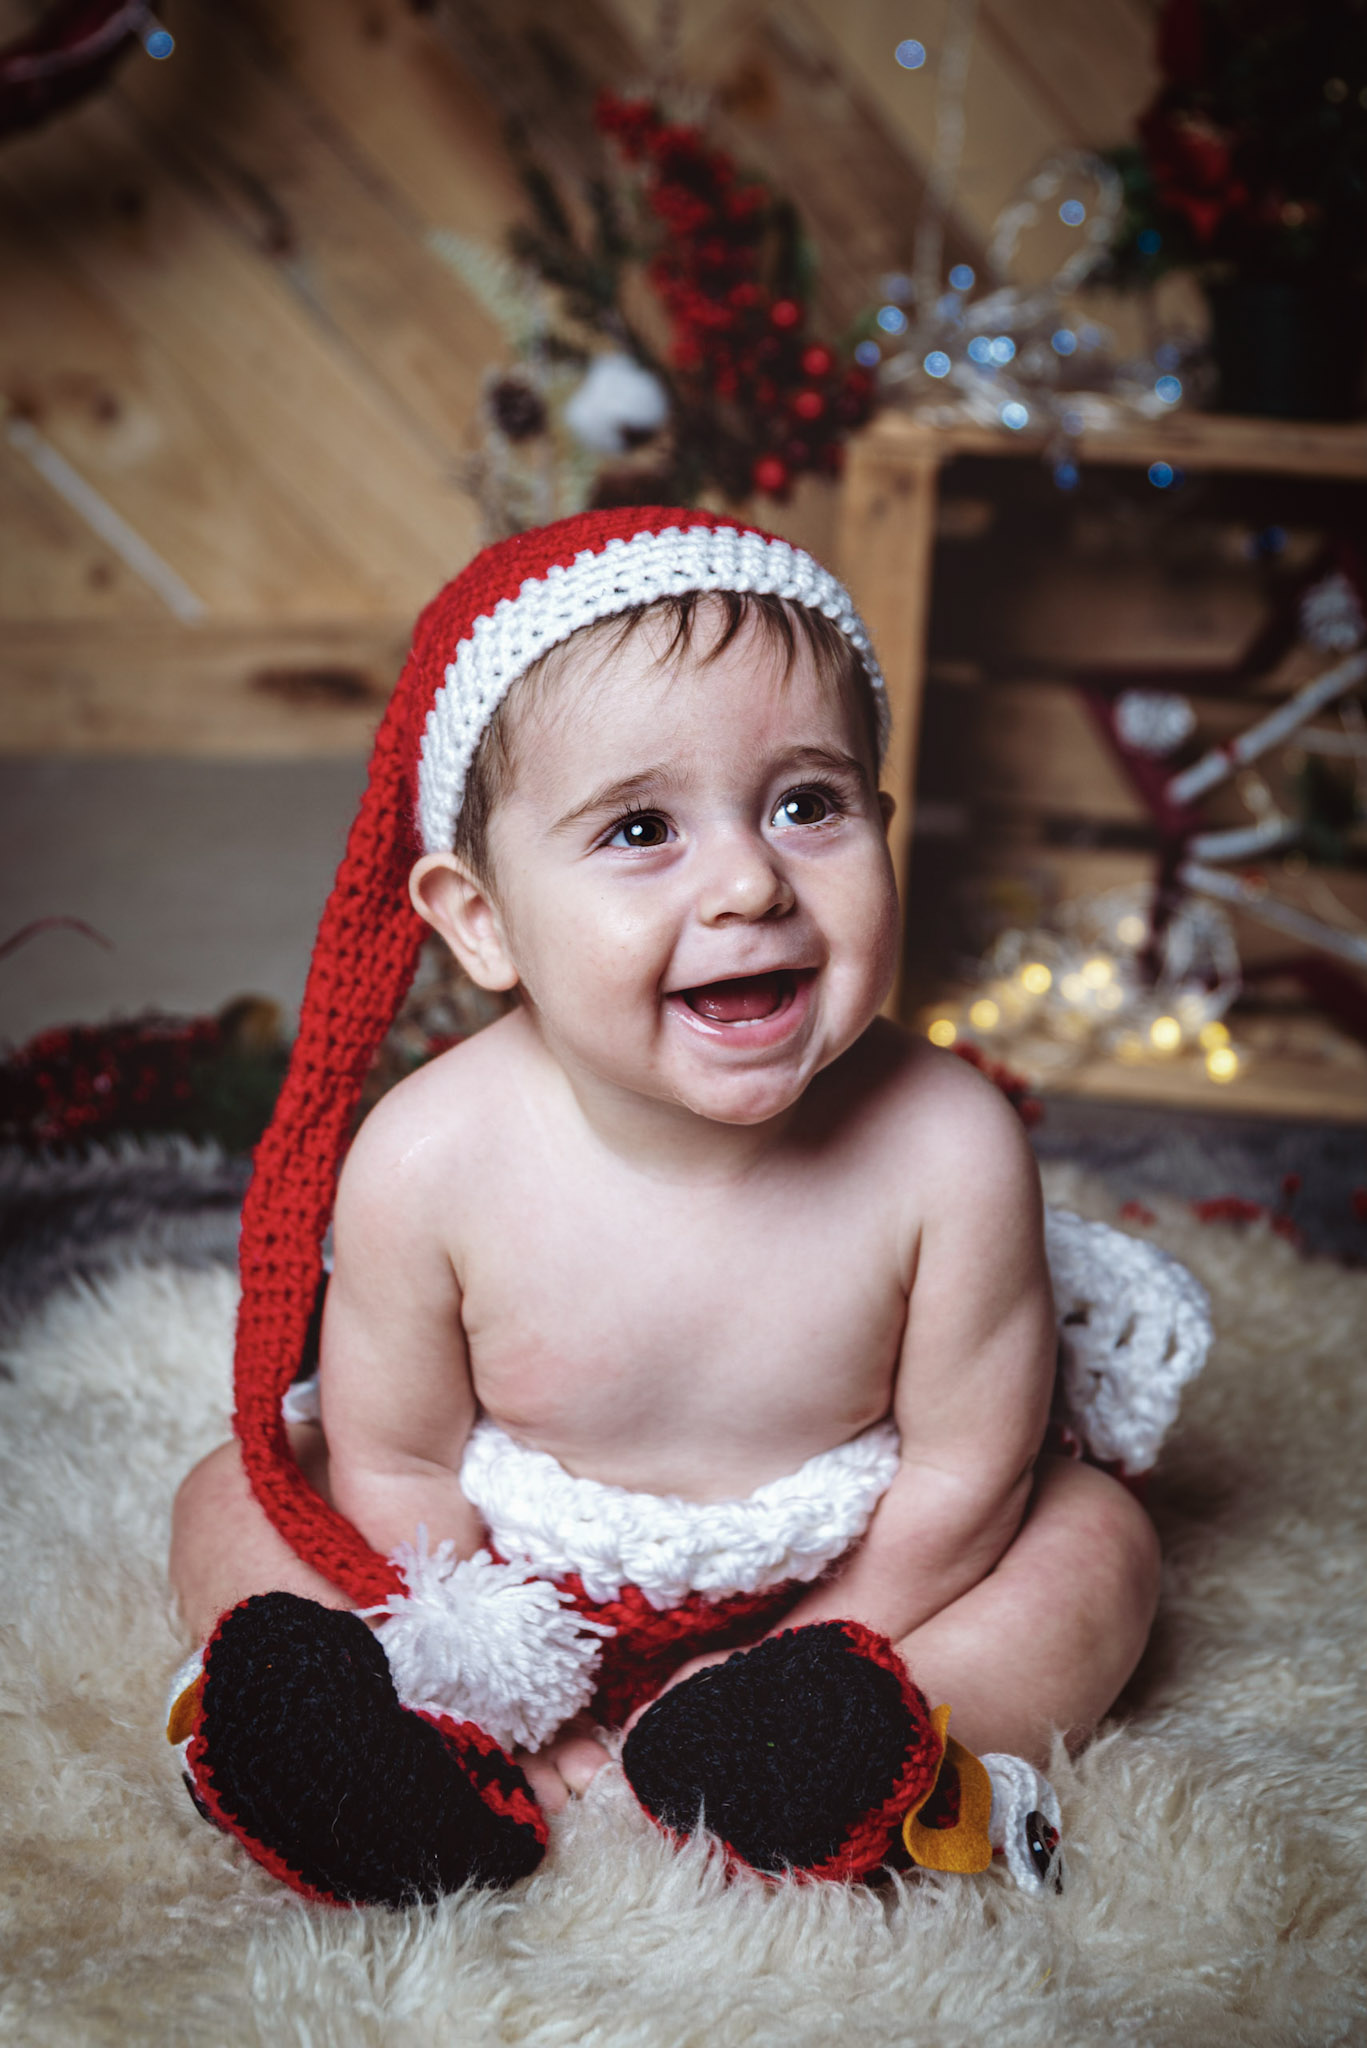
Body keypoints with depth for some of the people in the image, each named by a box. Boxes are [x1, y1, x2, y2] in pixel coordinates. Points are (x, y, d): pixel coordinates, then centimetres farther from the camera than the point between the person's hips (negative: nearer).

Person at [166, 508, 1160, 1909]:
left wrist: (794, 1671, -13)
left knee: (1098, 1538, -13)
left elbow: (962, 1467, -15)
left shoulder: (946, 1148, -28)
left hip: (816, 1594, 1)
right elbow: (395, 1459, -14)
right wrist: (512, 1722, -16)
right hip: (524, 1584, 0)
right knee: (230, 1503, -10)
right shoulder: (430, 1165, -28)